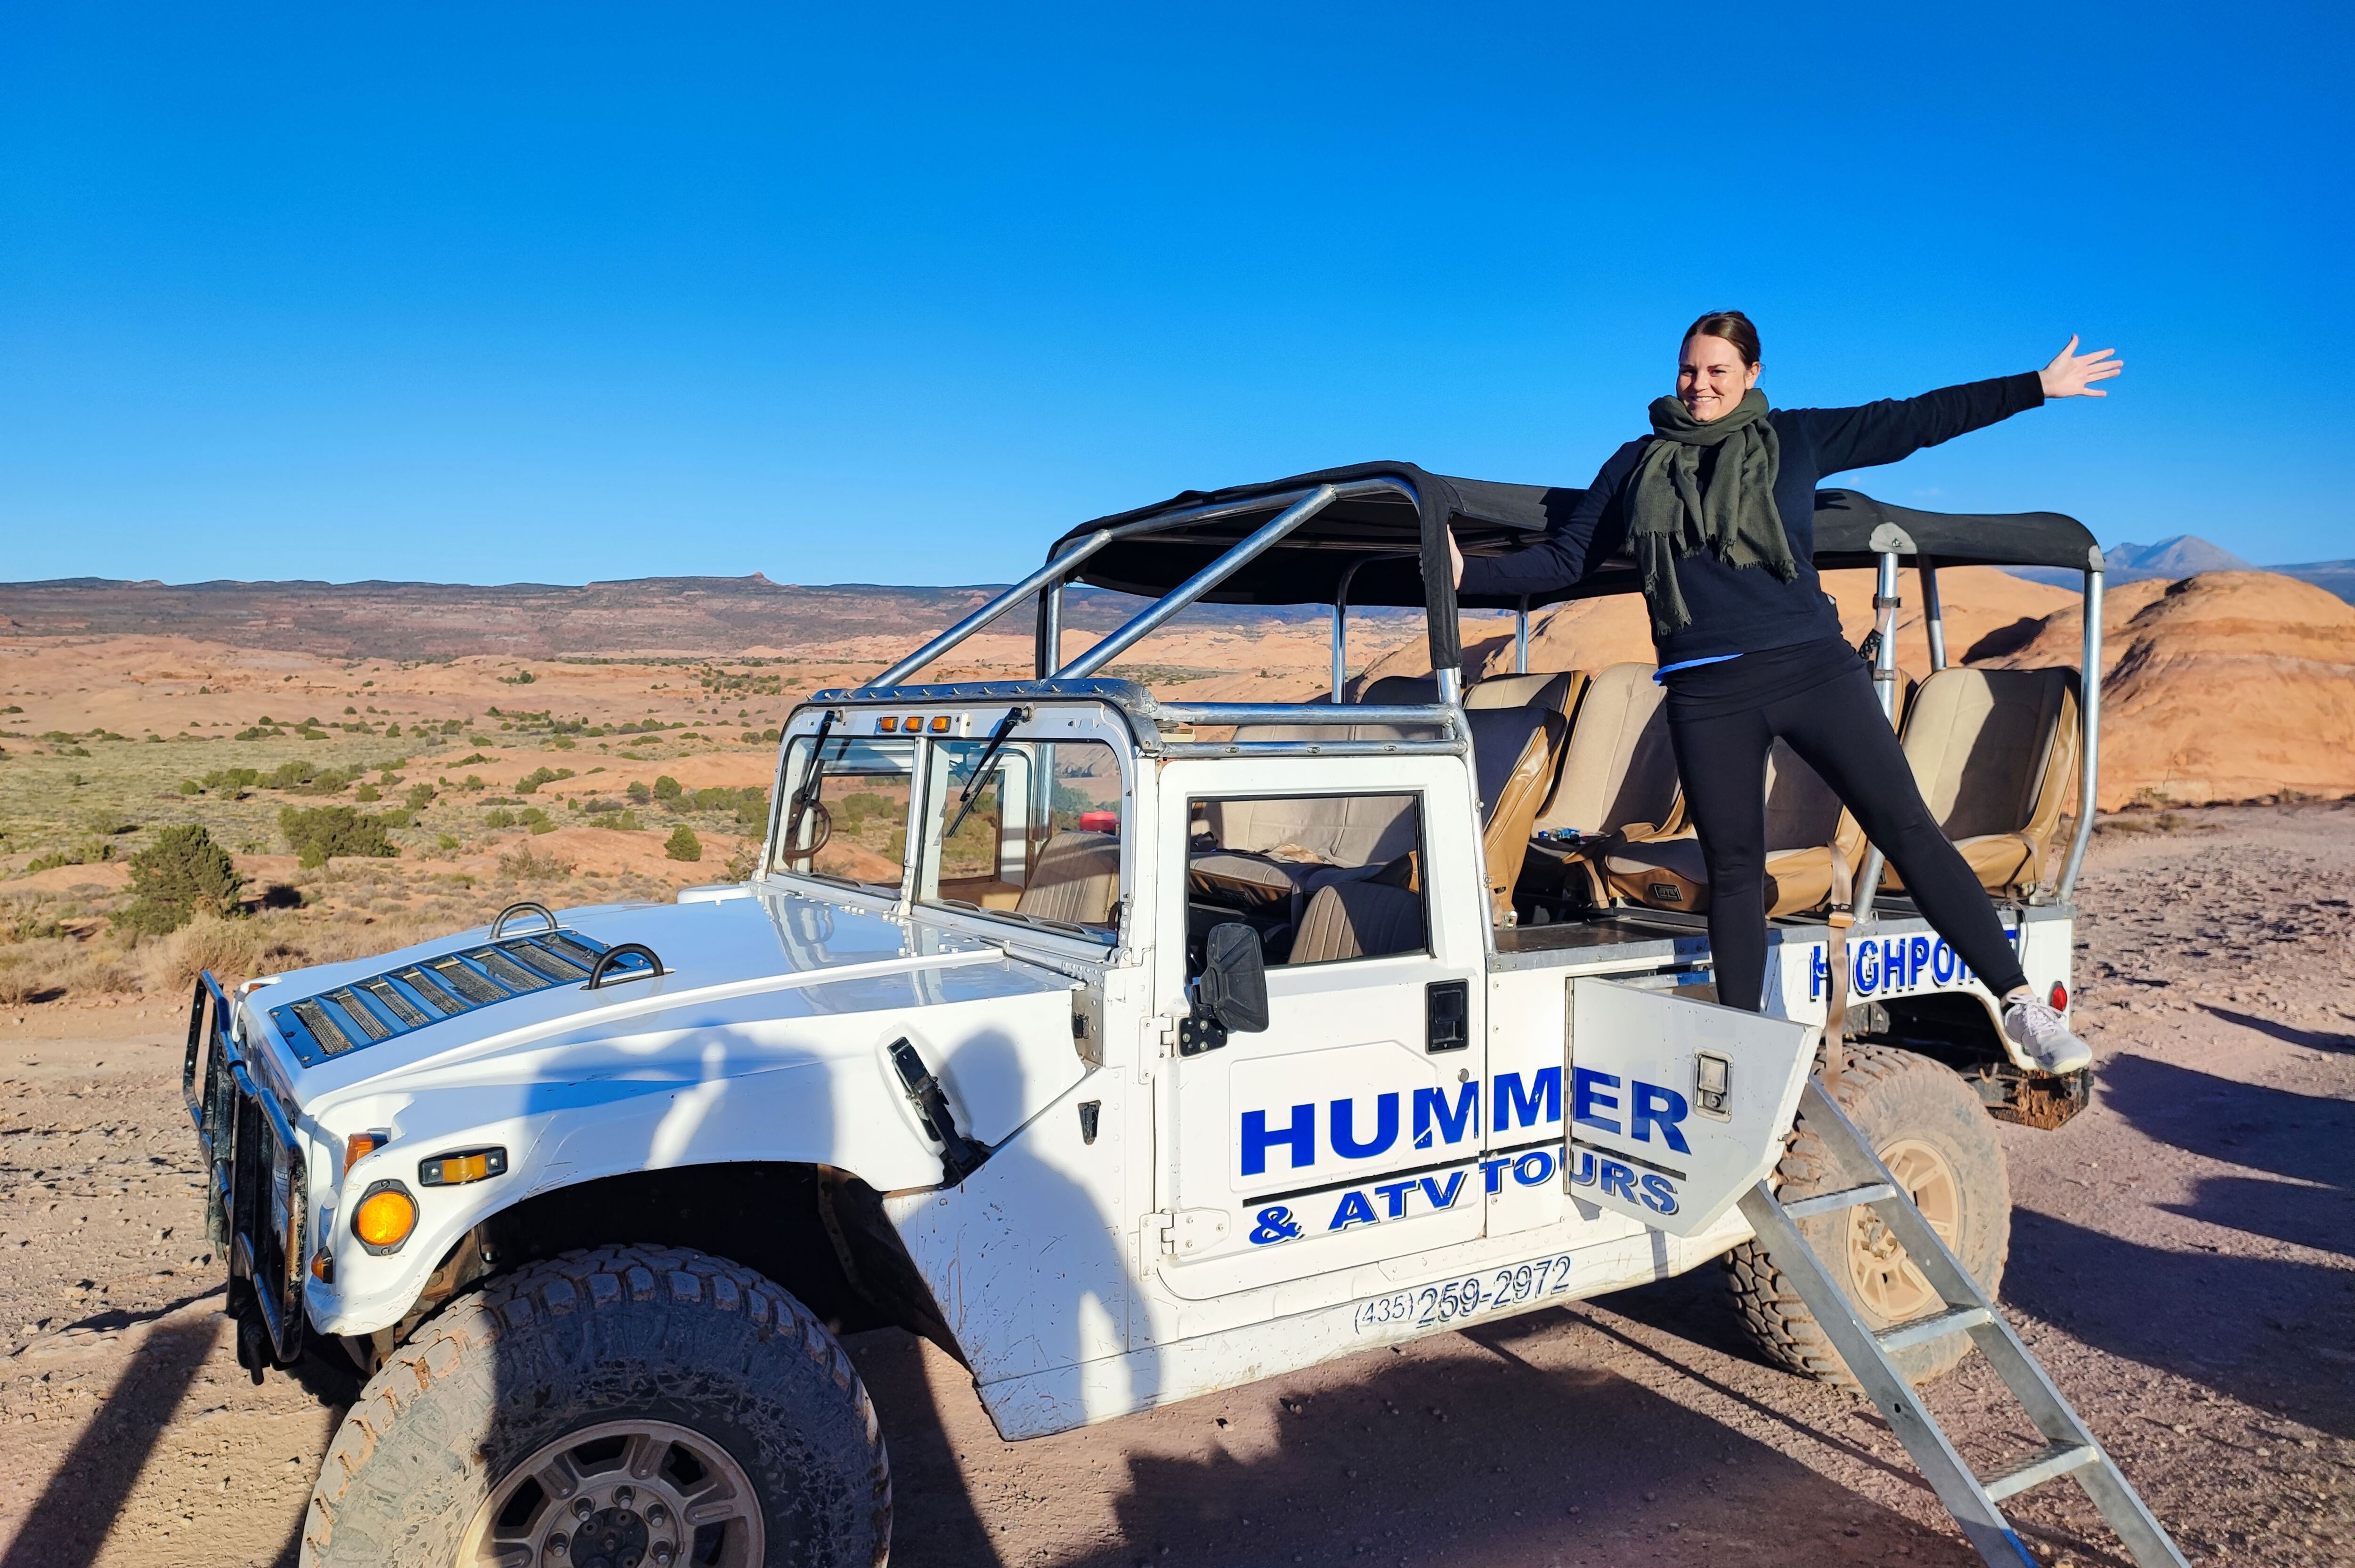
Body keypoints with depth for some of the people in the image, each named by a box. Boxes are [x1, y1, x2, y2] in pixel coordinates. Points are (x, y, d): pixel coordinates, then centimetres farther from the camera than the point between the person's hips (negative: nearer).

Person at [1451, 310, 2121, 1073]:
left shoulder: (1795, 437, 10)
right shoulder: (1637, 465, 13)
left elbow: (1915, 419, 11)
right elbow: (1563, 559, 11)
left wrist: (2038, 385, 9)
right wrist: (1470, 573, 0)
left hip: (1813, 667, -1)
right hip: (1707, 693, 1)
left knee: (1907, 829, -5)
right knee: (1733, 868, 7)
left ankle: (2020, 1004, 2)